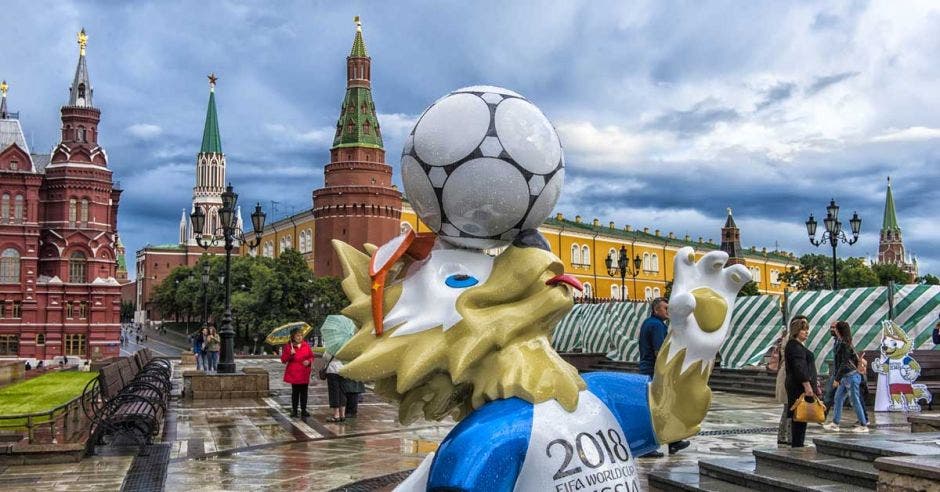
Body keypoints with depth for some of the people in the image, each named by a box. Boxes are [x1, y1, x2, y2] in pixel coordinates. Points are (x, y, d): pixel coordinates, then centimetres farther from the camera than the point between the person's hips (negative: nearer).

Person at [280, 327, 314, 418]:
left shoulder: (306, 345, 6)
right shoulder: (288, 346, -2)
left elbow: (311, 356, 13)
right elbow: (283, 360, -4)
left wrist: (309, 361, -8)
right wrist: (290, 354, -20)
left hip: (304, 373, 3)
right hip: (294, 373, -3)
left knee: (304, 392, 5)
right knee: (295, 392, 2)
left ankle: (303, 410, 14)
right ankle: (294, 411, 11)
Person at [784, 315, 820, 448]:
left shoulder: (799, 345, 21)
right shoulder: (794, 346, -13)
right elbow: (799, 368, -22)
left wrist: (815, 385, 26)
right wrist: (807, 386, -26)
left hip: (802, 387, 11)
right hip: (800, 387, -11)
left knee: (800, 420, 11)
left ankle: (797, 447, 15)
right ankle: (797, 446, -8)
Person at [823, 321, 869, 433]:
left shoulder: (844, 345, -17)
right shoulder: (847, 344, 10)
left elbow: (844, 363, -19)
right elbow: (856, 359, 16)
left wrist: (837, 378, -15)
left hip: (851, 377, -10)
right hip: (845, 377, 10)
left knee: (855, 401, -2)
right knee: (838, 398, 10)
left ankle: (863, 425, 6)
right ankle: (835, 424, 14)